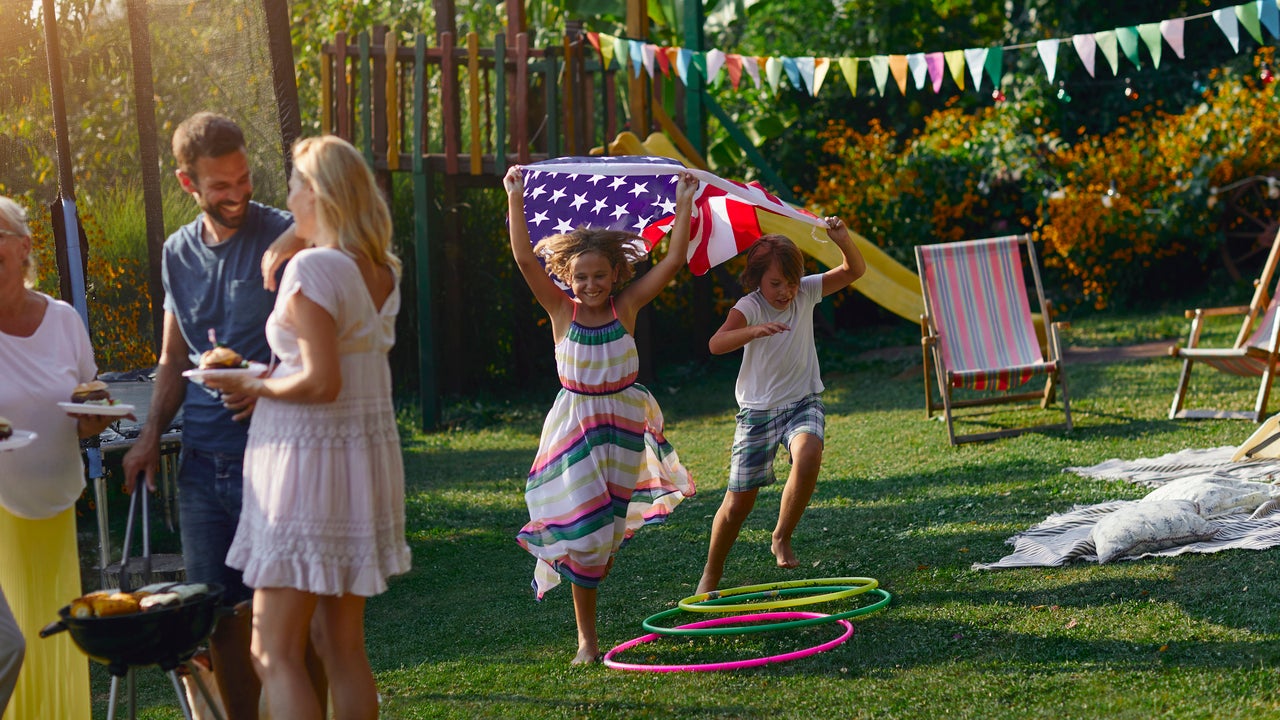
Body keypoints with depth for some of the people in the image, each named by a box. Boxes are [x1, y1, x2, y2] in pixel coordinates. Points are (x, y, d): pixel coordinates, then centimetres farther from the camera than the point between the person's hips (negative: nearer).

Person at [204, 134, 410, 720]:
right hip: (366, 456, 9)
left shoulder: (312, 268, -16)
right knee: (343, 648, 15)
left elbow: (323, 383, -23)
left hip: (309, 457, -9)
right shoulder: (382, 271, 9)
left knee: (275, 654, -4)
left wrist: (254, 388, -8)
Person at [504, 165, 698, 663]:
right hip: (576, 423, -1)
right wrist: (516, 197, -19)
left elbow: (673, 260, -9)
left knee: (609, 524, 7)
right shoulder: (561, 310, -7)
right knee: (583, 527, -2)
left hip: (623, 421, 1)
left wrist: (684, 202, -11)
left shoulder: (626, 305, -5)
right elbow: (524, 257, -16)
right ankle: (586, 637, 8)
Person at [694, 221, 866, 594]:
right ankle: (711, 574, 25)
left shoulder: (806, 293, -4)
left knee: (808, 454, -33)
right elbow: (716, 344, -33)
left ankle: (781, 538, -11)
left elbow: (854, 271, -1)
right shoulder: (749, 307, -16)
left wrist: (843, 240, -22)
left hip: (803, 403, 2)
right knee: (738, 502, 2)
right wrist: (754, 331, -51)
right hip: (757, 410, -2)